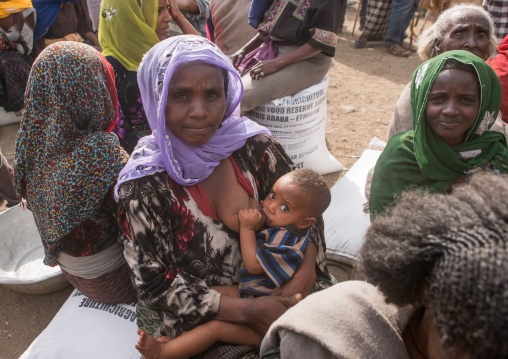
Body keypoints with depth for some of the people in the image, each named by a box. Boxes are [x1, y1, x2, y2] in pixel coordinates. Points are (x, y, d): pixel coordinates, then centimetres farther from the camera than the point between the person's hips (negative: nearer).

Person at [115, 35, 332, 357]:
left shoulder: (254, 144, -10)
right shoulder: (144, 184, -16)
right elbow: (155, 285, -13)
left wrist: (303, 277, -16)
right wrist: (248, 310, -19)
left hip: (275, 292, 4)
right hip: (201, 323, -3)